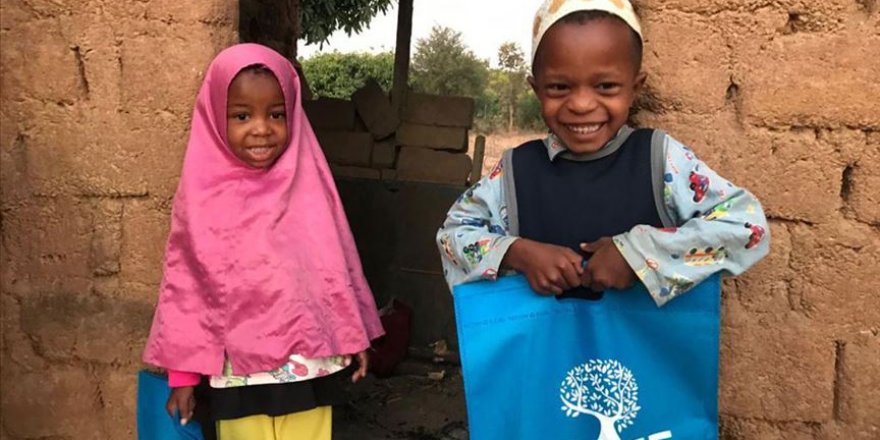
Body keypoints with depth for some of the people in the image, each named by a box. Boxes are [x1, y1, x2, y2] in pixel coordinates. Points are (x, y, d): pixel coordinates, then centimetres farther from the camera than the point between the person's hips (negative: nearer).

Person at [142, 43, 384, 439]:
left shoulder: (309, 185, -2)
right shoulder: (202, 196, -6)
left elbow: (337, 264, 6)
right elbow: (185, 285, -2)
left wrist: (354, 336, 10)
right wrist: (183, 370, 0)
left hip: (309, 365, 2)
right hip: (240, 372, -1)